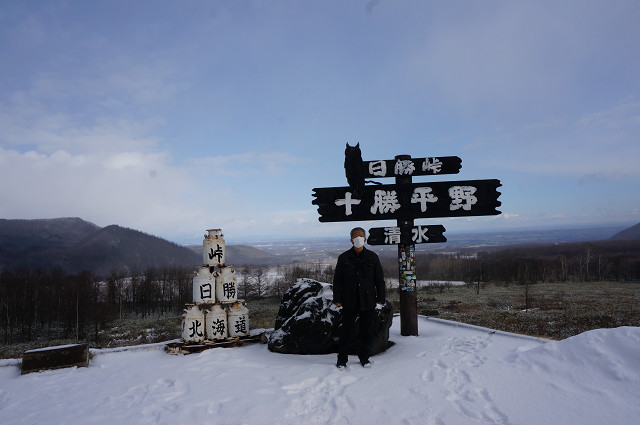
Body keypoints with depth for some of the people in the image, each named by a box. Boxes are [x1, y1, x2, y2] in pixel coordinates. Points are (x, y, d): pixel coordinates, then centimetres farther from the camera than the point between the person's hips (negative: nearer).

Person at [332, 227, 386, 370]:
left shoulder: (372, 257, 3)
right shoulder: (344, 258, 1)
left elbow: (380, 280, 7)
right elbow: (337, 280, 4)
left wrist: (380, 298, 4)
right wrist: (337, 299, -2)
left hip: (368, 302, 1)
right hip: (349, 303, -1)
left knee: (367, 332, 10)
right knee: (346, 332, 3)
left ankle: (364, 358, 28)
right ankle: (342, 360, 17)